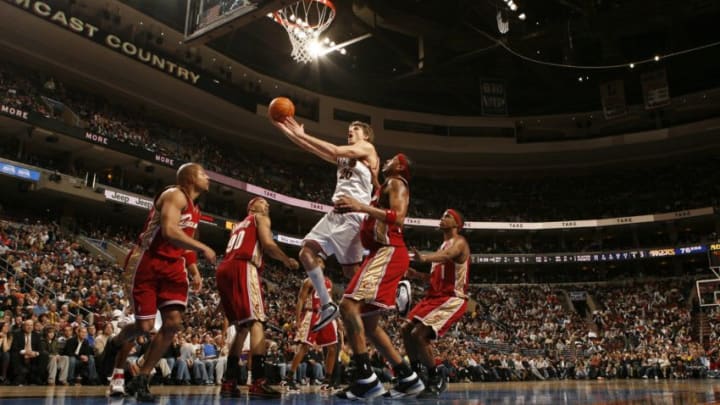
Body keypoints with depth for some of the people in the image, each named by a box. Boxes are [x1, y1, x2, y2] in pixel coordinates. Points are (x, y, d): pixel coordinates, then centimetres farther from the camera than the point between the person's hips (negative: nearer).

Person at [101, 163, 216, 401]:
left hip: (173, 267, 8)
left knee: (174, 323, -7)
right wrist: (203, 248, -26)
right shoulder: (176, 195, -15)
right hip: (149, 264, -8)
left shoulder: (194, 209, 14)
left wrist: (194, 271, 11)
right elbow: (169, 232, -30)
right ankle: (115, 344, 32)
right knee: (144, 325, -4)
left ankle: (141, 380, 6)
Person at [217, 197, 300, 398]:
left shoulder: (238, 225, 36)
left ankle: (229, 382, 9)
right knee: (256, 321, -15)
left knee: (242, 327, 14)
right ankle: (258, 382, -27)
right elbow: (268, 244, -3)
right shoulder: (260, 218, 14)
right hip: (242, 268, -8)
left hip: (224, 270, 8)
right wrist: (287, 260, 11)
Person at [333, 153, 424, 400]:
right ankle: (408, 378, 13)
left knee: (349, 305, -23)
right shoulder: (384, 189, 28)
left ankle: (366, 379, -25)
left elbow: (398, 217, -17)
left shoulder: (396, 183, 0)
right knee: (368, 322, 9)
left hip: (388, 252, -10)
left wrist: (361, 207, -24)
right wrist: (354, 209, 26)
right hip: (381, 254, 10)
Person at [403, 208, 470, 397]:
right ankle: (417, 374, 19)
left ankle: (436, 380, -5)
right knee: (406, 330, 7)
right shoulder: (443, 246, 22)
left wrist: (424, 258, -52)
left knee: (418, 334, -20)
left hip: (452, 299, -10)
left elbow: (447, 256, -33)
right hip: (435, 296, 10)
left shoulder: (459, 242, -8)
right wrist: (417, 275, 9)